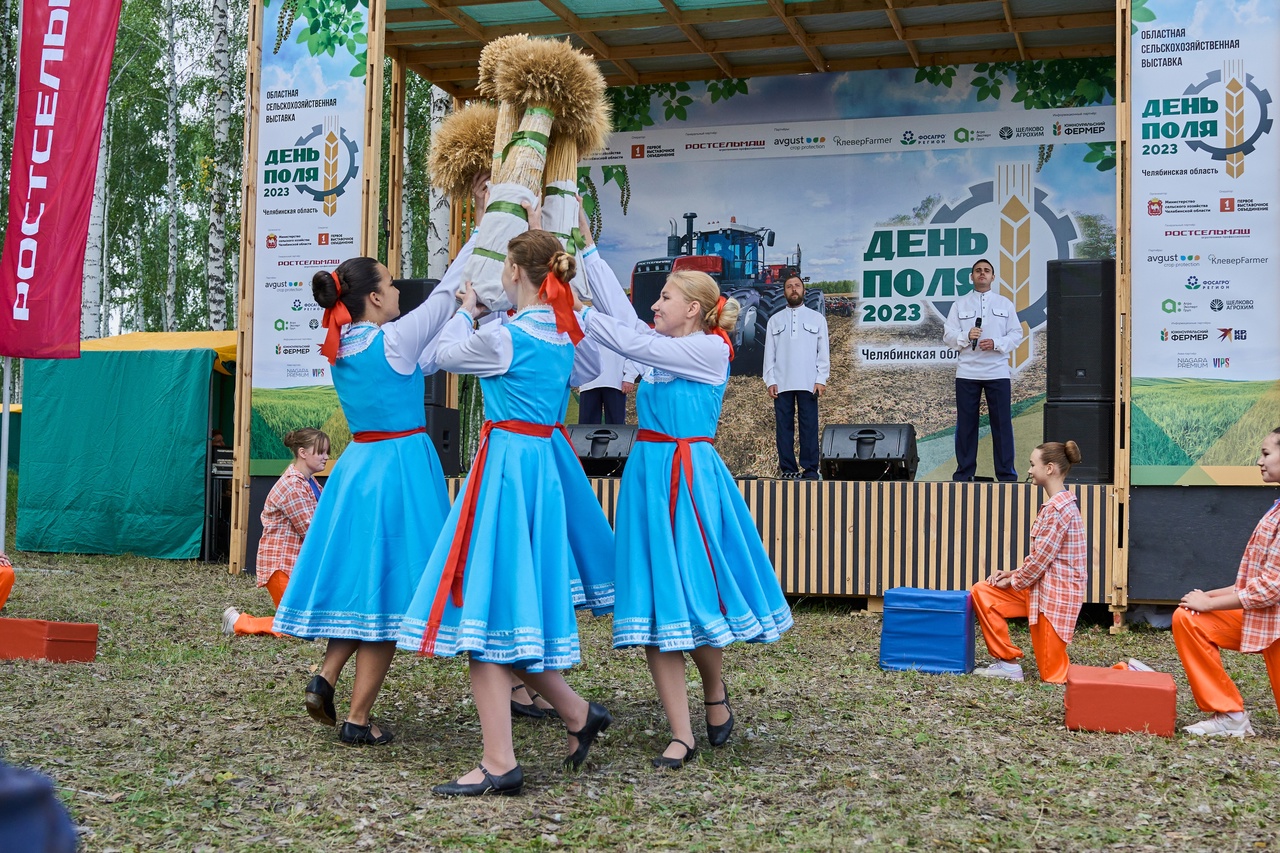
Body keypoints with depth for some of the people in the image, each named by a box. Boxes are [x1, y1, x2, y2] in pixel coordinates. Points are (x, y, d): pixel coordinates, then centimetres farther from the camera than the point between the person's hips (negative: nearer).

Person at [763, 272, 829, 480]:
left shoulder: (817, 318, 11)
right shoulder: (775, 320, 13)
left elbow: (823, 352, 7)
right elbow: (769, 353, 8)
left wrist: (821, 379, -3)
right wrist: (770, 381, -2)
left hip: (808, 383, -1)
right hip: (781, 384, 1)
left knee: (809, 427, -3)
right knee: (784, 427, 0)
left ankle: (810, 470, -1)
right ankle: (788, 470, 3)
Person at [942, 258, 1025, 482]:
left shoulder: (1005, 304, 11)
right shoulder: (959, 304, 10)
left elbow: (1016, 334, 6)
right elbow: (948, 336, 4)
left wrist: (996, 344, -11)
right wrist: (966, 336, -15)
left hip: (997, 371, 0)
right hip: (967, 372, 0)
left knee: (1002, 423, -1)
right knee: (966, 423, 3)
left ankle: (1006, 474, 5)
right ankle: (964, 473, 10)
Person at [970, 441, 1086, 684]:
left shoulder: (1057, 509, -21)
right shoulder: (1058, 504, 12)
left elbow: (1040, 559, -19)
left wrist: (1014, 581, -4)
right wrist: (1014, 574, 7)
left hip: (1055, 593, -10)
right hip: (1042, 587, 10)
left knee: (1052, 674, -1)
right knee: (982, 592, 5)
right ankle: (1008, 663, 9)